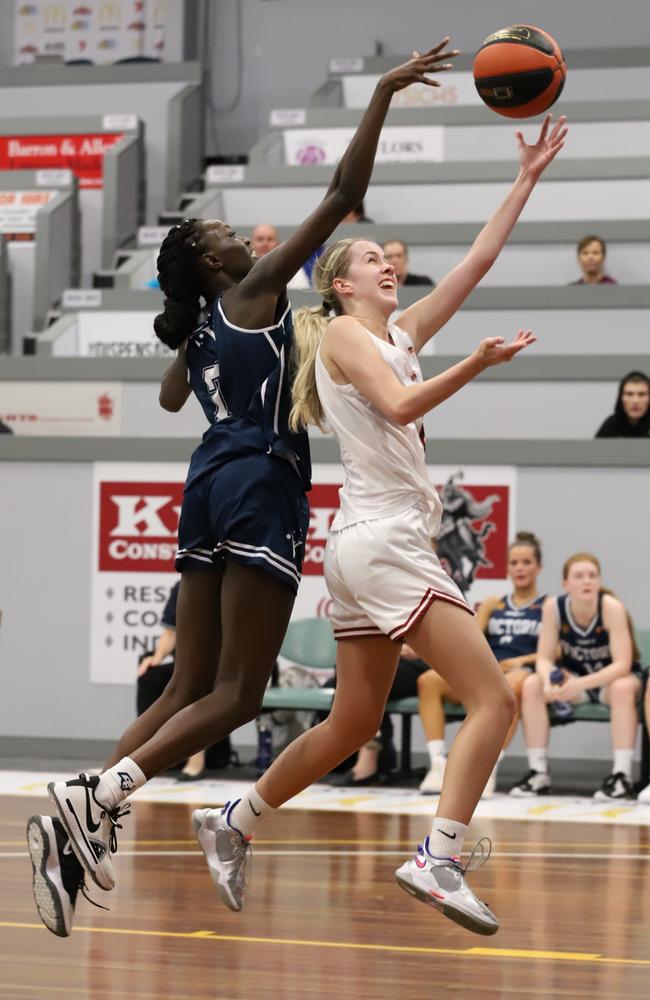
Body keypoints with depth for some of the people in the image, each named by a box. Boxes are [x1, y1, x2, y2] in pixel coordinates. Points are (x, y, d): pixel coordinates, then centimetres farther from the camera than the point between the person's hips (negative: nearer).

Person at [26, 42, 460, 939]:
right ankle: (99, 797, -23)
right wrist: (384, 93, -5)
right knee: (234, 695, -8)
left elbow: (171, 398, 43)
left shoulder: (198, 334, 20)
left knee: (188, 691, 8)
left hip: (210, 486, 8)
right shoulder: (256, 289, 0)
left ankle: (76, 823, -5)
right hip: (260, 486, -8)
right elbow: (343, 196, -7)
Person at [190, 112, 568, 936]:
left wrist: (527, 180, 16)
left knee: (352, 726, 16)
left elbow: (478, 260, 18)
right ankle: (438, 860, -25)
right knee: (492, 699, -16)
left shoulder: (401, 335, 20)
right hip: (383, 539, -9)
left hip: (371, 546, 9)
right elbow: (400, 406, -19)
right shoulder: (342, 333, -2)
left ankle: (231, 824, 24)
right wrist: (476, 365, -29)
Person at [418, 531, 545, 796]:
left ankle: (488, 770, -46)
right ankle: (438, 763, -33)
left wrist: (521, 660, -14)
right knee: (428, 680, -24)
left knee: (510, 685, -43)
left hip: (524, 673, -4)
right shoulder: (491, 605, 26)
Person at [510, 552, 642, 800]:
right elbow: (544, 658, -14)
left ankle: (622, 775, -32)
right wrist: (549, 681, -38)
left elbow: (622, 665, -30)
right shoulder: (554, 607, -17)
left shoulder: (611, 607, -27)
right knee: (532, 685, -22)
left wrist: (581, 684, -43)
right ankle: (538, 773, -16)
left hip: (613, 677, -3)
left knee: (623, 688, -37)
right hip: (575, 675, 3)